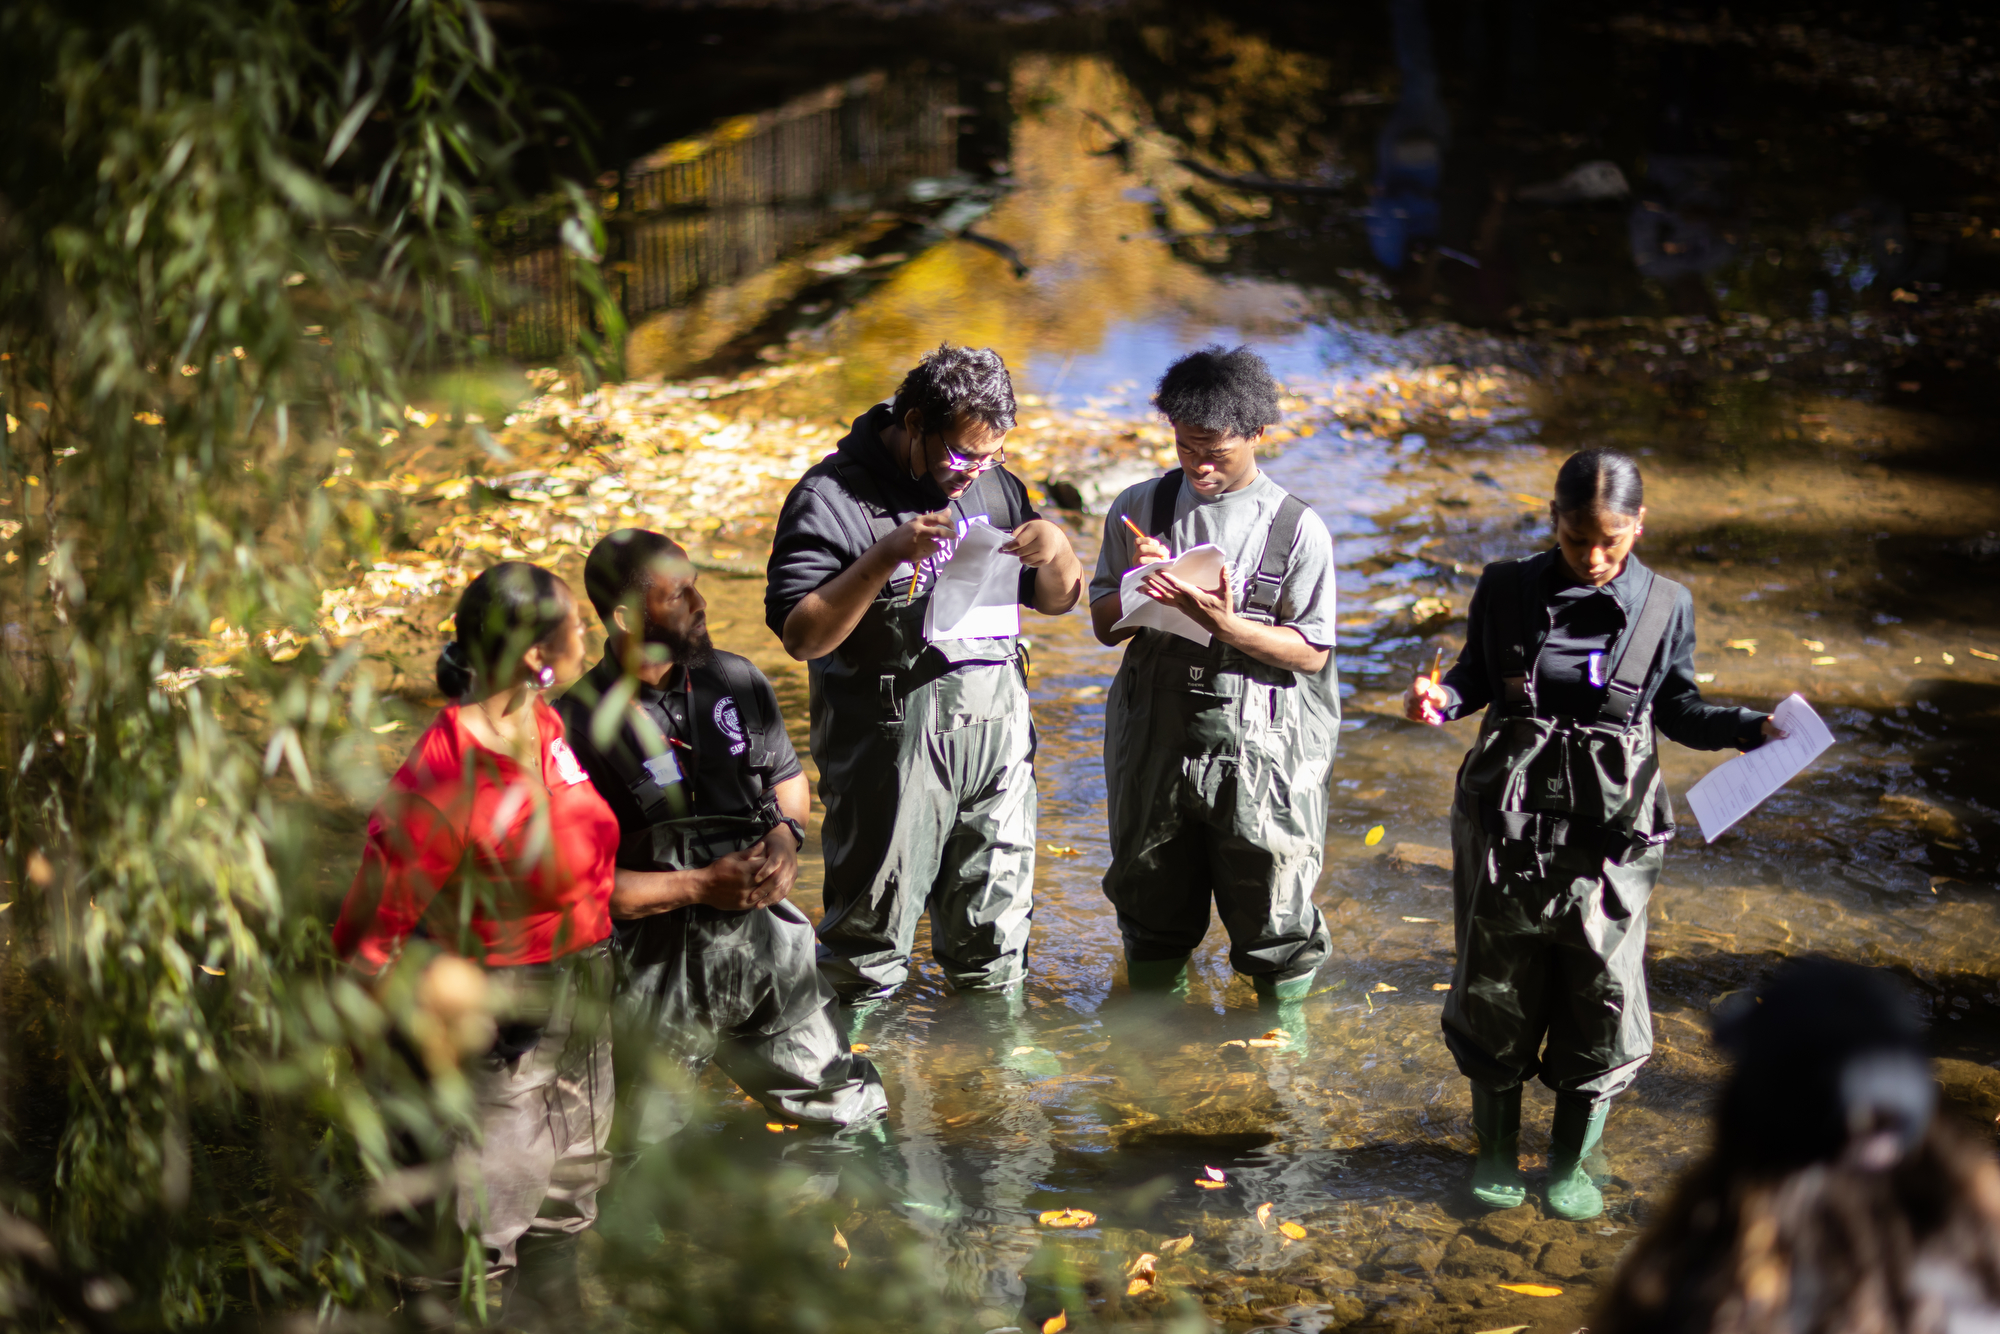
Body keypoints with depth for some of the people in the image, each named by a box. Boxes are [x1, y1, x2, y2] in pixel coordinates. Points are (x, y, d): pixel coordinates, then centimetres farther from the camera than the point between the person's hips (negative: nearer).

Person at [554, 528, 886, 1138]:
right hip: (659, 967, -5)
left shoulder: (737, 680, 4)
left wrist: (785, 837, -1)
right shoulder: (580, 726, -16)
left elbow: (788, 778, 21)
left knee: (852, 1109, 11)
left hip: (766, 943, 5)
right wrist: (699, 887, -19)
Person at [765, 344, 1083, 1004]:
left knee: (994, 939, 17)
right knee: (871, 928, 2)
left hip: (998, 729, 6)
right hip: (892, 744, -6)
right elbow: (800, 635, -18)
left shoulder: (994, 486, 10)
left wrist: (1056, 549, -5)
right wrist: (886, 556, -26)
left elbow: (1059, 600, 18)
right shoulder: (833, 495, -10)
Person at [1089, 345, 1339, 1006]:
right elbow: (1104, 624, 9)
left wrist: (1229, 626, -21)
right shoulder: (1139, 509, 2)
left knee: (1271, 899, 4)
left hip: (1260, 746, -3)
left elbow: (1311, 652, -7)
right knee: (1153, 895, 18)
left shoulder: (1298, 529, -7)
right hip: (1156, 738, 3)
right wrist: (1138, 591, -13)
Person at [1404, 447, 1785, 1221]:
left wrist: (1750, 729, -9)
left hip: (1610, 831, 0)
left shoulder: (1664, 607, -2)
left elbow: (1676, 708, 6)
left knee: (1602, 997, 4)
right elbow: (1478, 676, 7)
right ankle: (1496, 1150, 31)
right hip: (1507, 823, 0)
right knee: (1498, 988, 10)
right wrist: (1443, 699, -14)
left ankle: (1572, 1161, 24)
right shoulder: (1507, 590, -3)